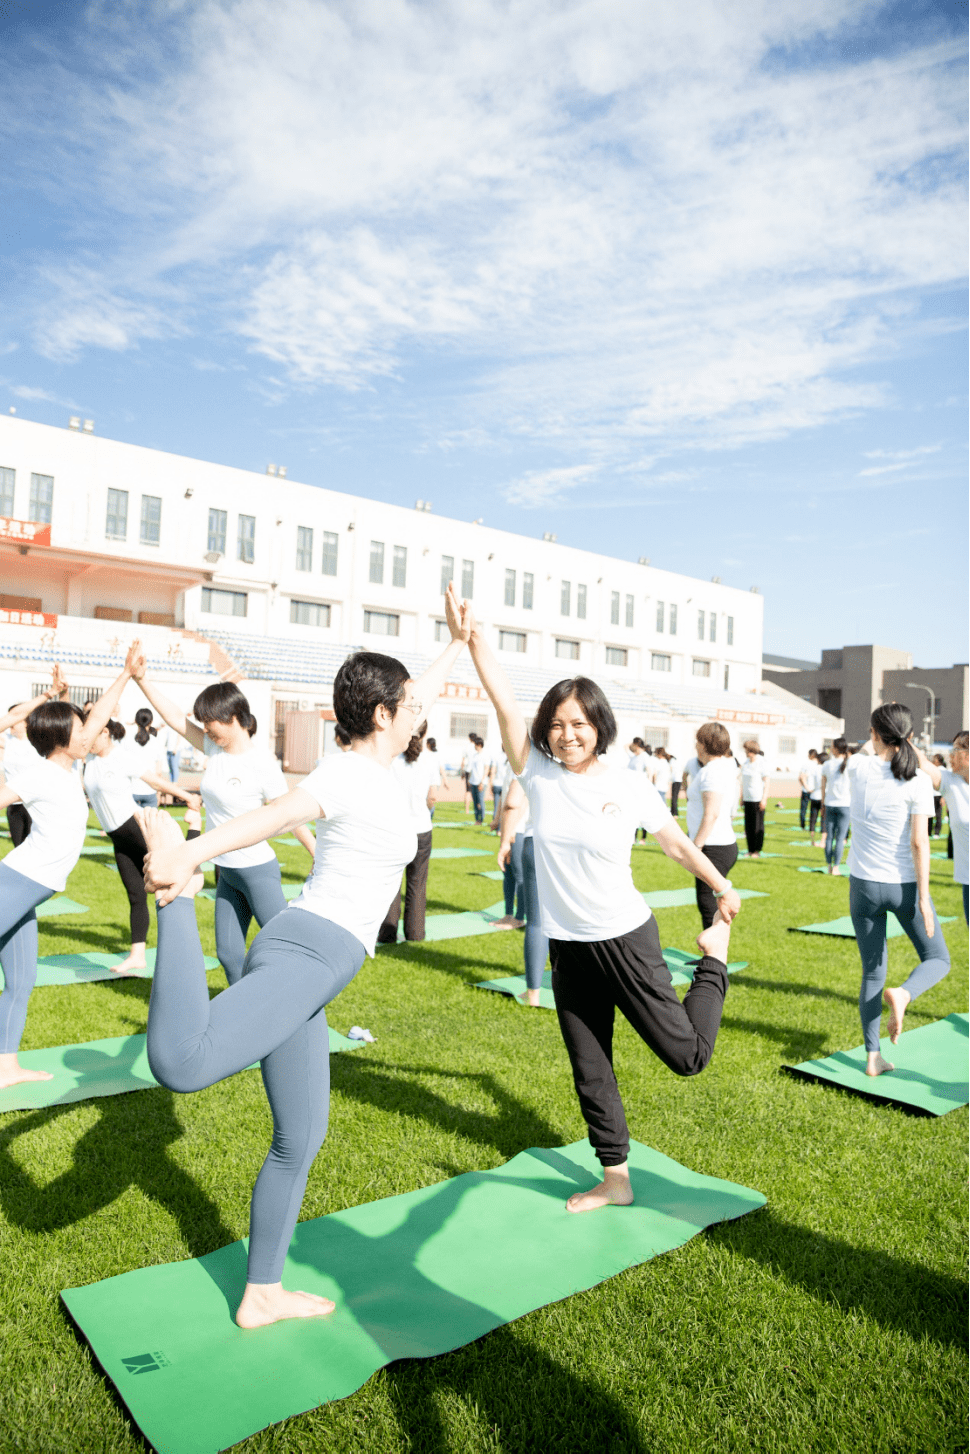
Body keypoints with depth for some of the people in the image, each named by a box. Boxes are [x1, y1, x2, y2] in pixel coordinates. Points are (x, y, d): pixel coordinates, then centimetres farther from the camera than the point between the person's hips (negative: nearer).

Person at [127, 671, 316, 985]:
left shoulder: (262, 764, -16)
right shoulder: (214, 748, 3)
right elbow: (174, 717, 6)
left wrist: (321, 859, -6)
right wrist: (141, 679, -1)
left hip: (258, 871, -7)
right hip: (227, 873, 8)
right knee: (229, 953, 12)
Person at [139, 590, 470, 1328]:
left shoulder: (375, 764, 17)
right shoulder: (348, 772, -8)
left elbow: (421, 699, 34)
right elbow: (278, 814, -27)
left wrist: (459, 642, 42)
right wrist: (188, 854, -39)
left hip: (306, 965, 10)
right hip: (307, 952, -9)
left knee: (301, 1141, 18)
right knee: (182, 1063, -33)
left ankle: (262, 1295, 33)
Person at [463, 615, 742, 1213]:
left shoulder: (630, 786, -10)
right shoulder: (539, 775, -6)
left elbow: (678, 844, 4)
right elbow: (506, 704, -15)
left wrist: (725, 891, 15)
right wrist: (474, 638, -24)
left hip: (626, 939, -3)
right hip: (567, 947, 3)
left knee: (688, 1055, 4)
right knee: (590, 1071, 13)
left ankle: (715, 962, 30)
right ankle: (615, 1179, 33)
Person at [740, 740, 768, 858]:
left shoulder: (761, 763, -9)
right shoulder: (746, 762, 11)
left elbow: (766, 782, -9)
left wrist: (764, 799, -13)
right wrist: (742, 797, 18)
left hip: (758, 798, -6)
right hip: (747, 798, 6)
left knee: (758, 825, 0)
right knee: (748, 825, 6)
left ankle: (757, 850, 7)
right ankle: (750, 850, 13)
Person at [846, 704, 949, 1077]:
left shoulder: (858, 768, -4)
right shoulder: (917, 782, -11)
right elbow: (919, 843, -13)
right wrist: (923, 897, -10)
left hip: (863, 884, 3)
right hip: (904, 884, -2)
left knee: (872, 971, 13)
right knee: (938, 959, 18)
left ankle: (873, 1057, 10)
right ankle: (903, 993, -13)